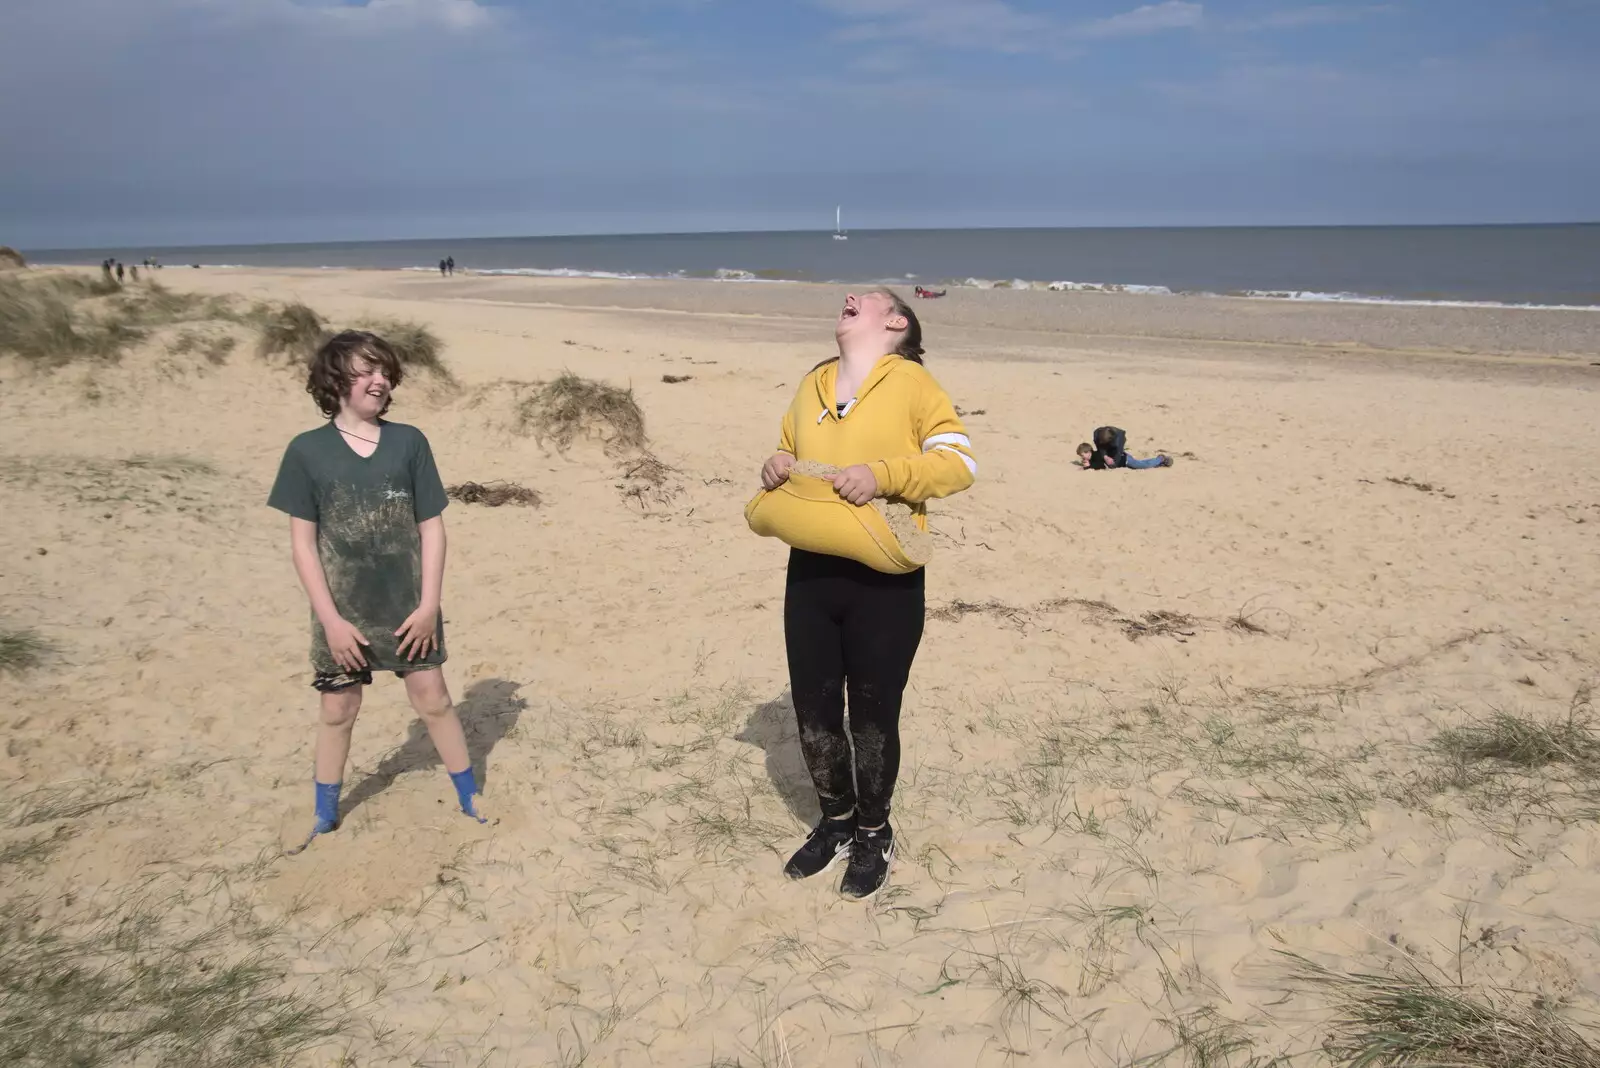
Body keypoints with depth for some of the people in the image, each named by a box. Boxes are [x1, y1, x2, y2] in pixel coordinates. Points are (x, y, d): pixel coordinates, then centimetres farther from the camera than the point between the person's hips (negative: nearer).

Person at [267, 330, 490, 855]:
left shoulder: (409, 442, -3)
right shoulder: (307, 450, -6)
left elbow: (431, 526, -1)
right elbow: (303, 541, -5)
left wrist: (429, 604, -6)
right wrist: (331, 618, -10)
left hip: (407, 607, 0)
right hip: (343, 612, 0)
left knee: (434, 700, 8)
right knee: (337, 710, 11)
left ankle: (470, 797, 25)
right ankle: (325, 816, 30)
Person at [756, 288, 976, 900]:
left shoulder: (911, 382, -6)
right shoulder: (812, 386, 12)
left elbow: (960, 463, -11)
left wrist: (883, 474, -24)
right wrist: (776, 467, 1)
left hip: (883, 578, -5)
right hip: (810, 571, 6)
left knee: (873, 713, 6)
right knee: (813, 709, 12)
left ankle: (874, 833, 28)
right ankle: (836, 822, 34)